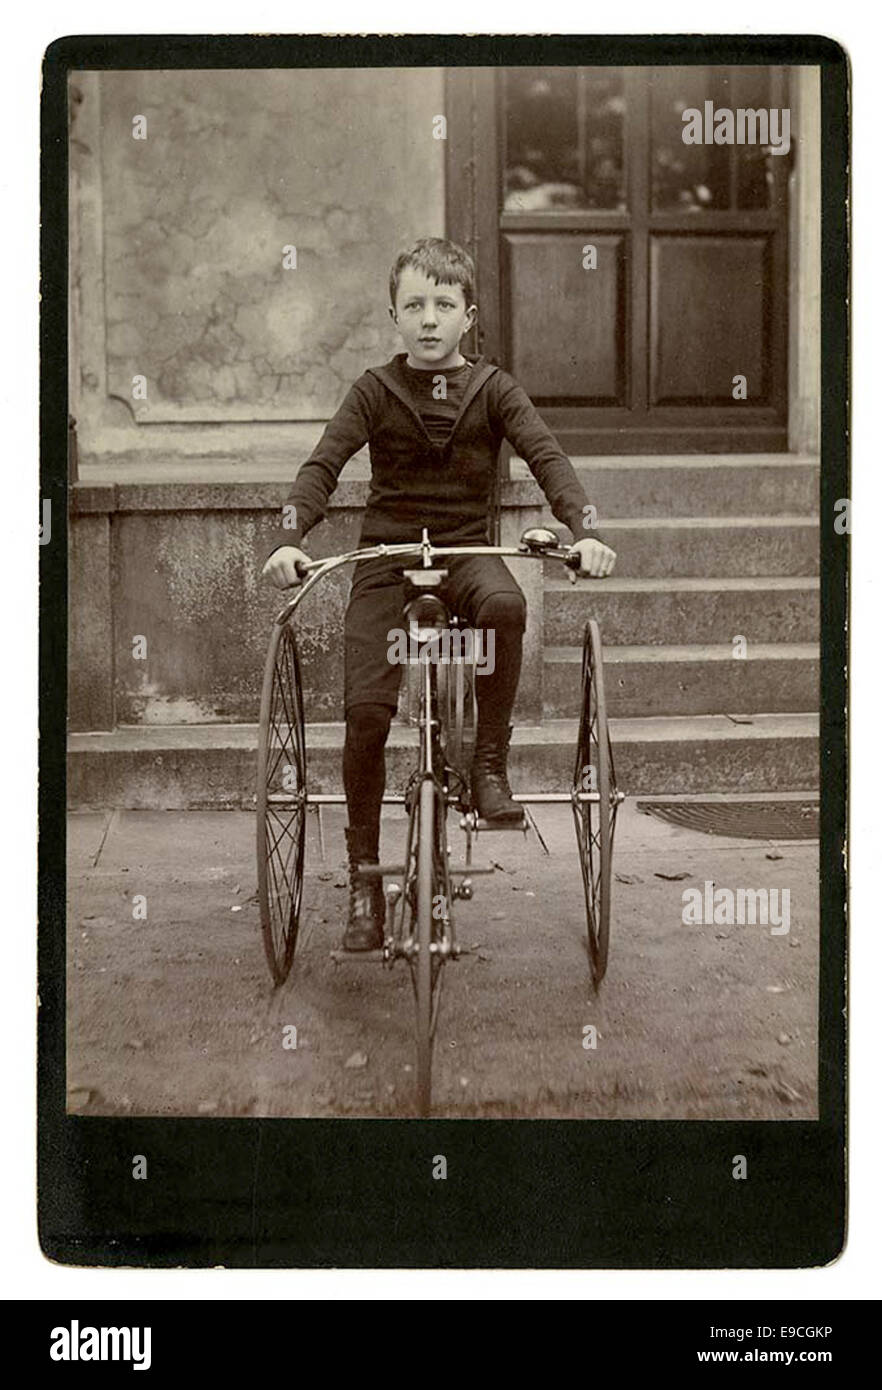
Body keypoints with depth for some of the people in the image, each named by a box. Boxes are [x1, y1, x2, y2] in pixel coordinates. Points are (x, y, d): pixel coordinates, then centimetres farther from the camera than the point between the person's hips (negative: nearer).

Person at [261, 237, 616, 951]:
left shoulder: (493, 389, 5)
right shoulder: (376, 390, 4)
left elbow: (547, 457, -7)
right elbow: (323, 466, -7)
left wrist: (584, 530, -26)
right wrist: (288, 540, -25)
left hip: (466, 550, 0)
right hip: (386, 556, 0)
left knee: (504, 601, -37)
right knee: (367, 710, -15)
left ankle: (491, 764, -20)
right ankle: (365, 878, -1)